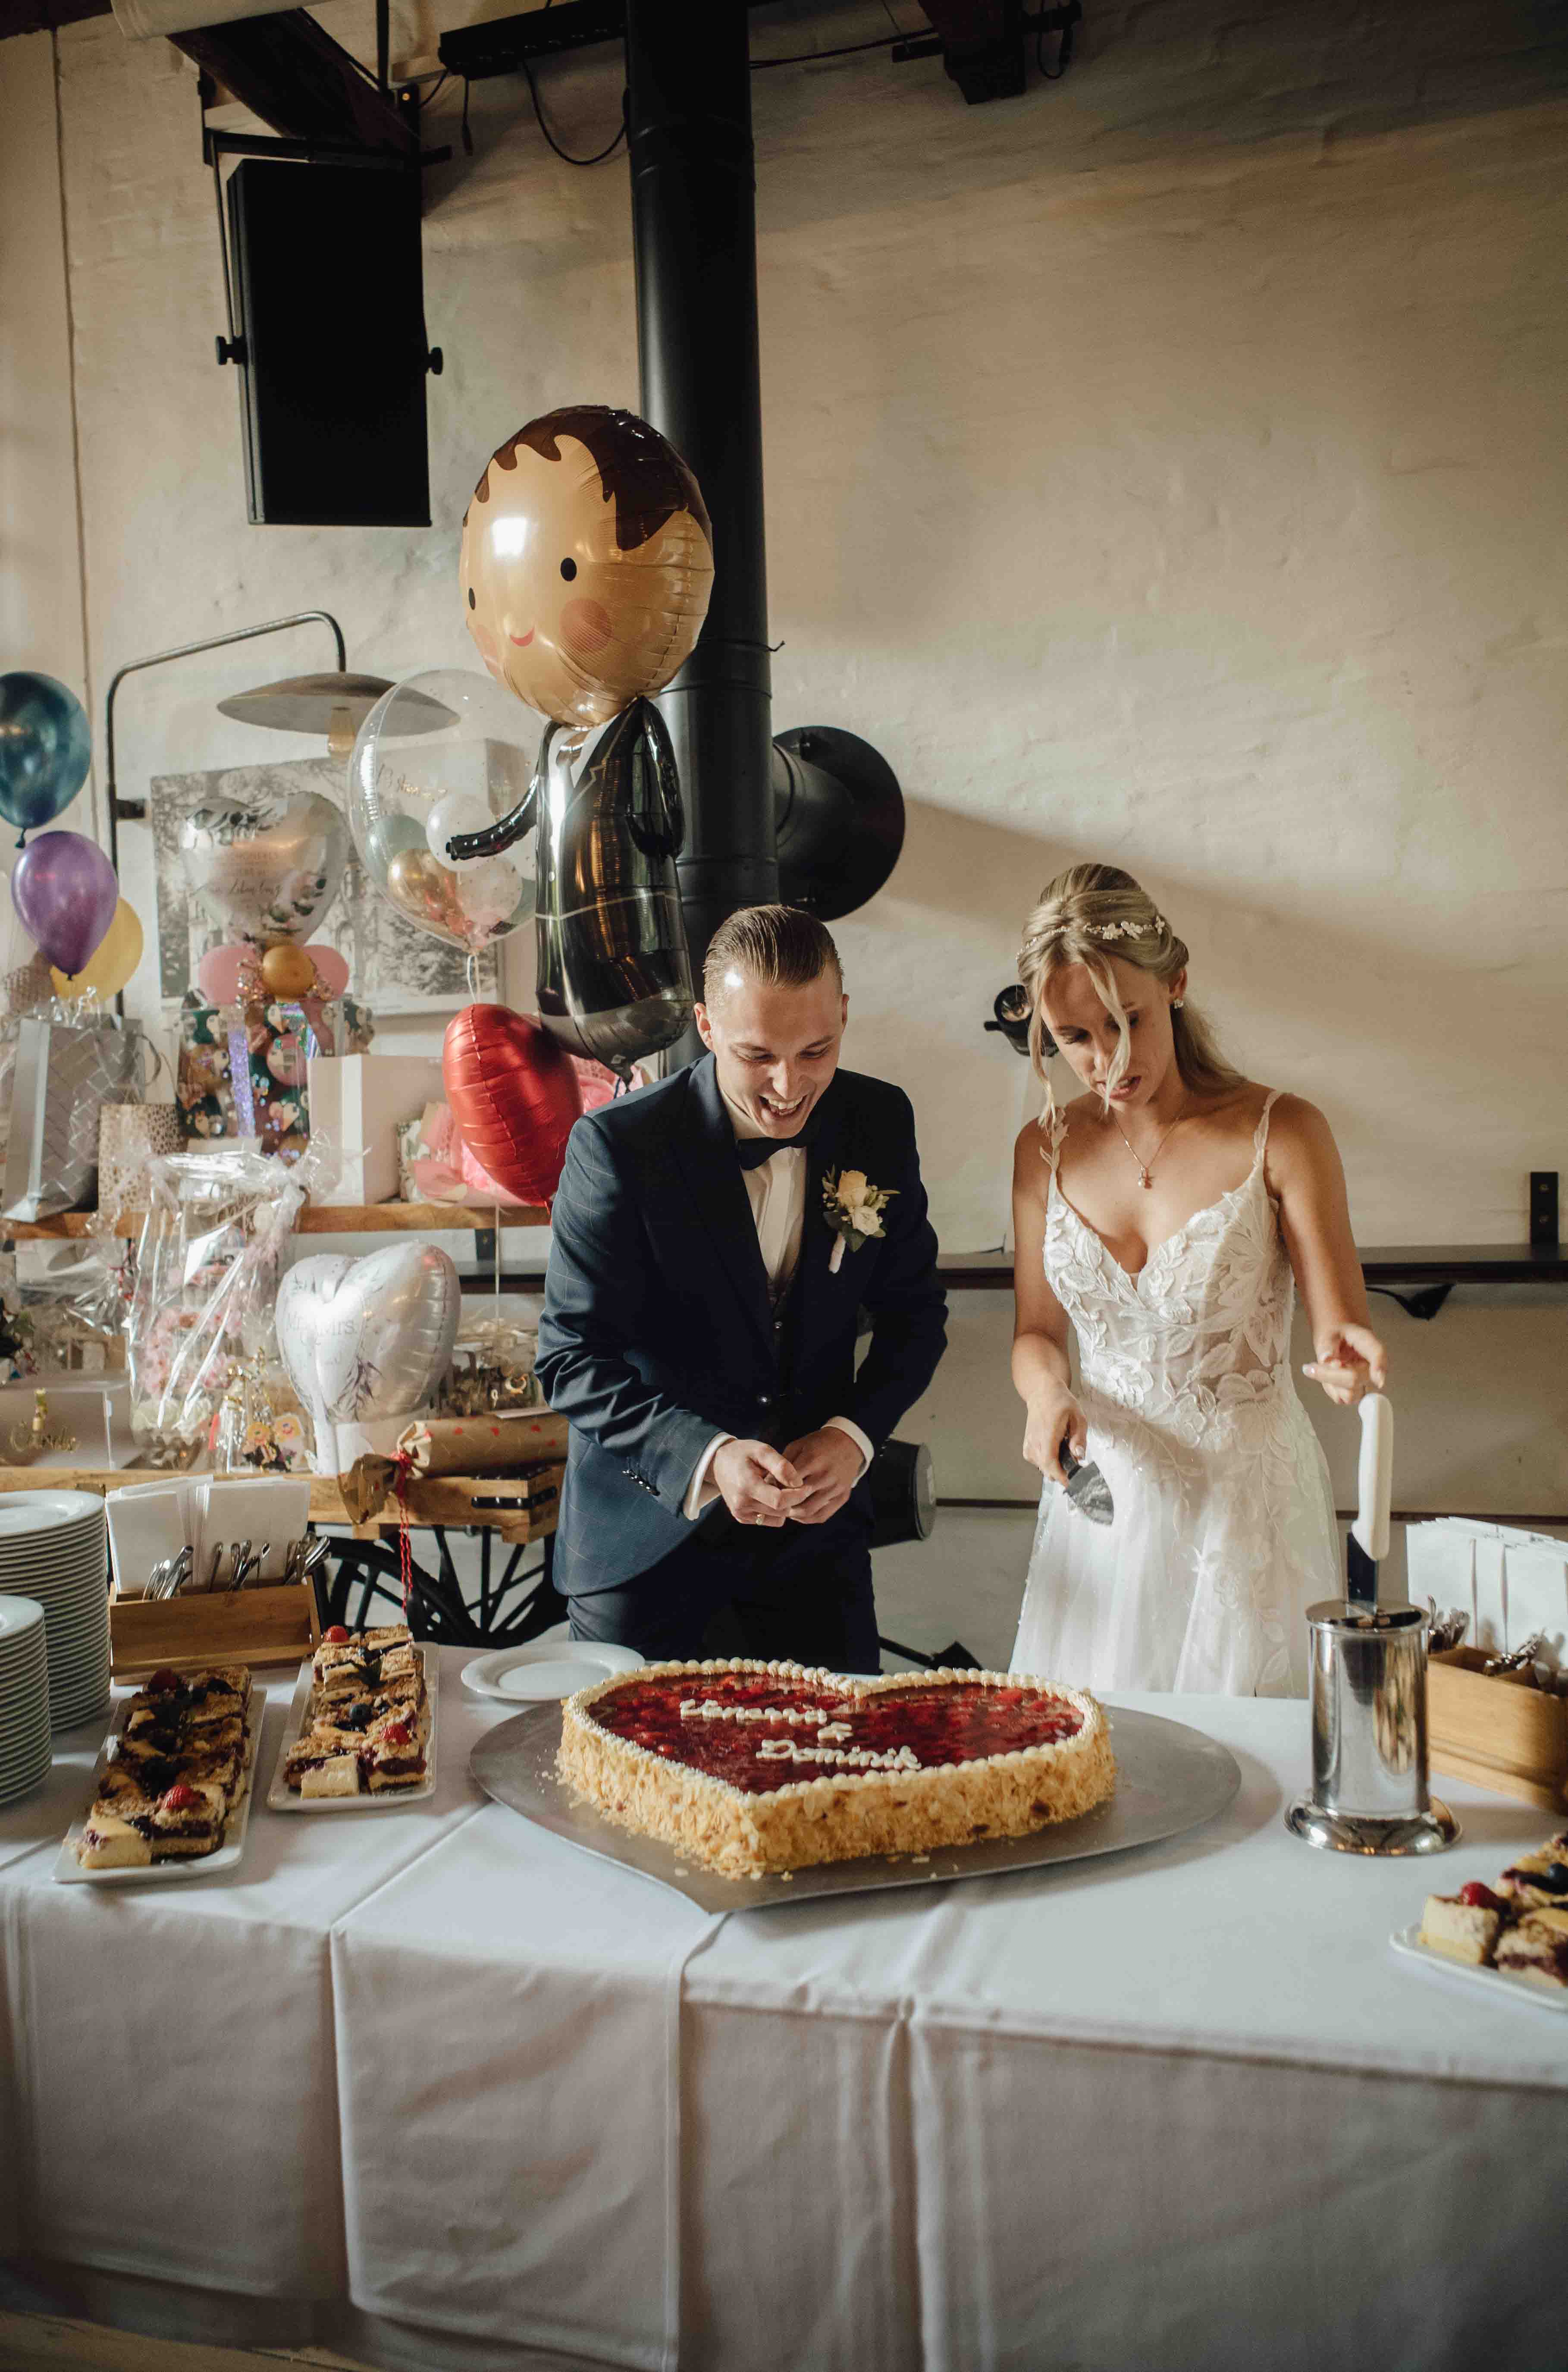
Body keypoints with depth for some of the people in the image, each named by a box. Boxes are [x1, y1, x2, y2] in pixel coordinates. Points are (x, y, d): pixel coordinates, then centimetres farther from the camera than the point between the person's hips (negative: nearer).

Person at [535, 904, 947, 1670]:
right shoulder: (617, 1146, -18)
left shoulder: (880, 1123, -5)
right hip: (644, 1540, -3)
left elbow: (915, 1311, 4)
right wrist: (708, 1456, -31)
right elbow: (571, 1359, -17)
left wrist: (854, 1435, -13)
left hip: (816, 1525, 3)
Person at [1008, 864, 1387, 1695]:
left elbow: (1339, 1328, -9)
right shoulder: (1046, 1149, 0)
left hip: (1250, 1499, -3)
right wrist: (1049, 1397, -13)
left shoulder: (1281, 1134, -10)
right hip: (1104, 1496, 3)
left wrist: (1347, 1356, -32)